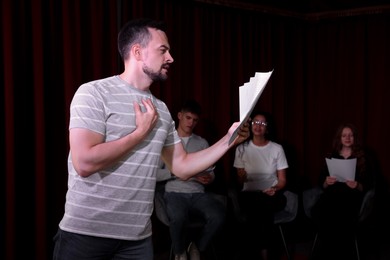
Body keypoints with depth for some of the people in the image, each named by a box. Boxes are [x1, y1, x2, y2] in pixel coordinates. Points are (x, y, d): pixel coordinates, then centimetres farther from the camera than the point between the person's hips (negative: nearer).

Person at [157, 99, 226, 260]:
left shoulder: (202, 143, 19)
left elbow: (210, 172, 15)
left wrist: (209, 178, -9)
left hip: (198, 194, 3)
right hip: (174, 192, -3)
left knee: (218, 215, -32)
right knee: (178, 217, -40)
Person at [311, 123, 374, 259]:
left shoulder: (362, 157, 13)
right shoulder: (331, 156, 18)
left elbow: (369, 183, 8)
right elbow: (321, 181, 15)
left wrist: (358, 186, -12)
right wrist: (326, 182, -7)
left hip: (352, 196, -2)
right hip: (331, 194, 2)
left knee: (342, 216, -38)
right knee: (317, 212, -34)